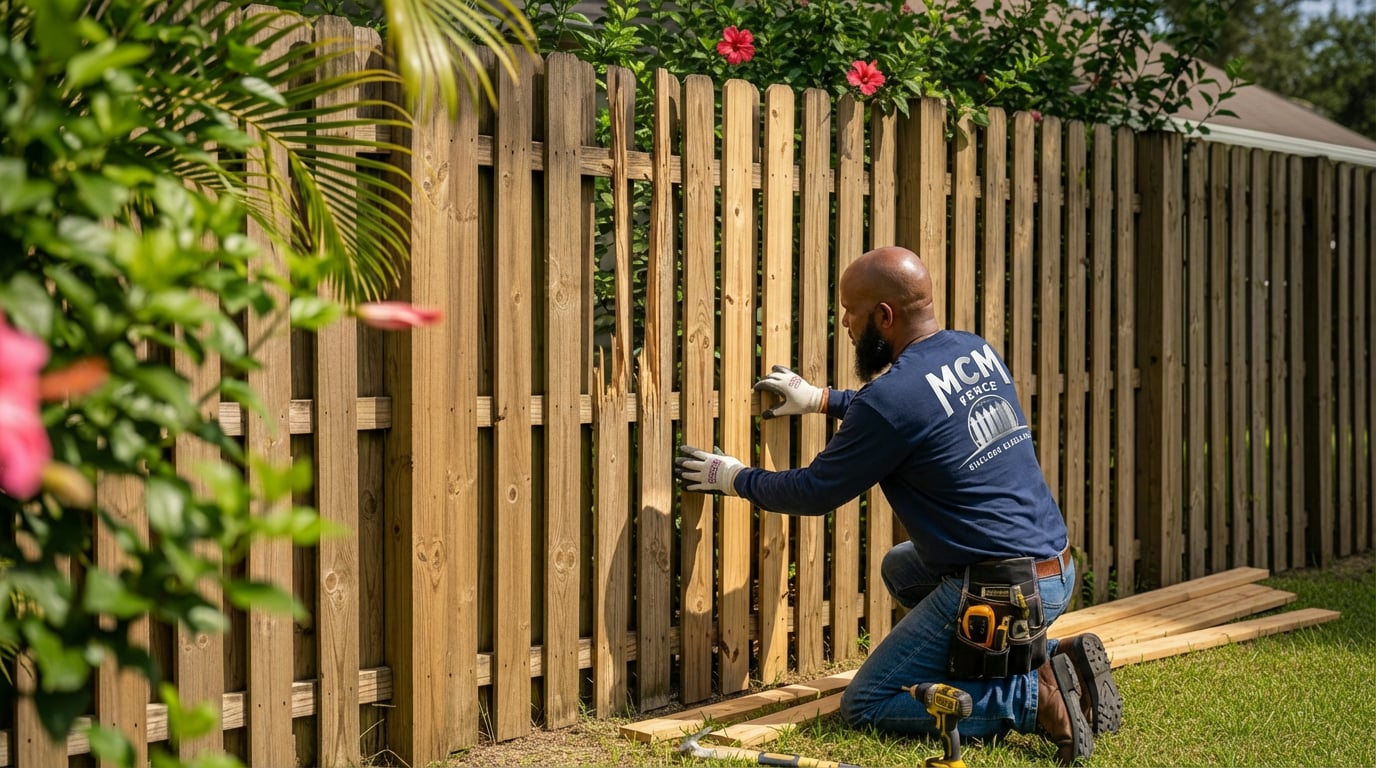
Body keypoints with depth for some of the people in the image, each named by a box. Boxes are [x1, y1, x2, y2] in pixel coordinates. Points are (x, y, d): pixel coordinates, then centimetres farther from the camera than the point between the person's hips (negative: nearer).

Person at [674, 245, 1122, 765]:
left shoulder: (890, 398, -17)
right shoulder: (976, 350, 8)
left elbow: (816, 492, -4)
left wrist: (736, 478, 13)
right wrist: (824, 400, 32)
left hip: (998, 590, -8)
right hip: (1057, 568, 8)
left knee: (865, 706, 3)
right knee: (900, 567, 33)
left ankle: (1037, 697, -10)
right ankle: (1040, 656, 14)